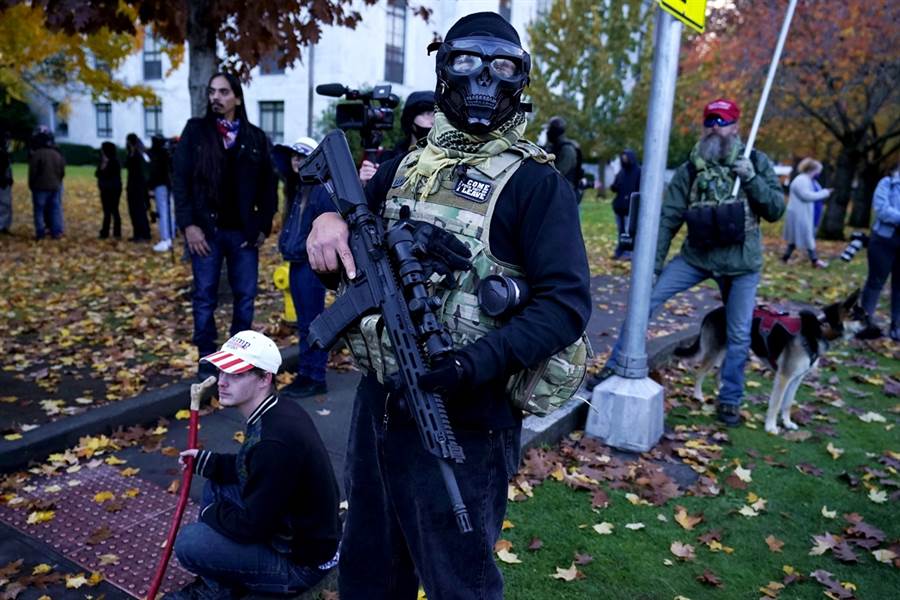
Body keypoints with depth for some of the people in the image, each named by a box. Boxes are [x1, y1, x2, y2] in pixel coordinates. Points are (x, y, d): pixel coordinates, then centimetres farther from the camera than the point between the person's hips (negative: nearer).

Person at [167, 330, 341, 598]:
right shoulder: (279, 411, -2)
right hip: (300, 529, 9)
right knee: (216, 484, 14)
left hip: (301, 559, -9)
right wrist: (206, 461, 5)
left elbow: (251, 526, -24)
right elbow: (251, 469, 15)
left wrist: (210, 513, -6)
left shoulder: (275, 441, -31)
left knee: (190, 542, -16)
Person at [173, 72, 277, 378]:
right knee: (205, 297, 3)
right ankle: (207, 359, 14)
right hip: (206, 229, -1)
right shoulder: (195, 131, 4)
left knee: (245, 296, 5)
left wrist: (264, 226, 0)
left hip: (243, 231, 1)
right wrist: (188, 224, -10)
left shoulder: (255, 137, 7)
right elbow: (179, 179, -1)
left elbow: (268, 184, 8)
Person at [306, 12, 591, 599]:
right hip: (379, 401, 6)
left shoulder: (536, 181, -10)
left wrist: (482, 360, -30)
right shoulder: (408, 164, 8)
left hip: (463, 419, -6)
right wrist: (330, 216, -1)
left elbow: (567, 301, -16)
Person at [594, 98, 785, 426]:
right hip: (696, 256, 1)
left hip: (742, 263, 0)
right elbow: (668, 219, -4)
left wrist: (751, 179, -18)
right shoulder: (689, 170, -2)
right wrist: (652, 264, -9)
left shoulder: (757, 162, -2)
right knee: (645, 299, -9)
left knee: (739, 335, 5)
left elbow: (776, 210, -3)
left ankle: (729, 400, 24)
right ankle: (616, 365, 4)